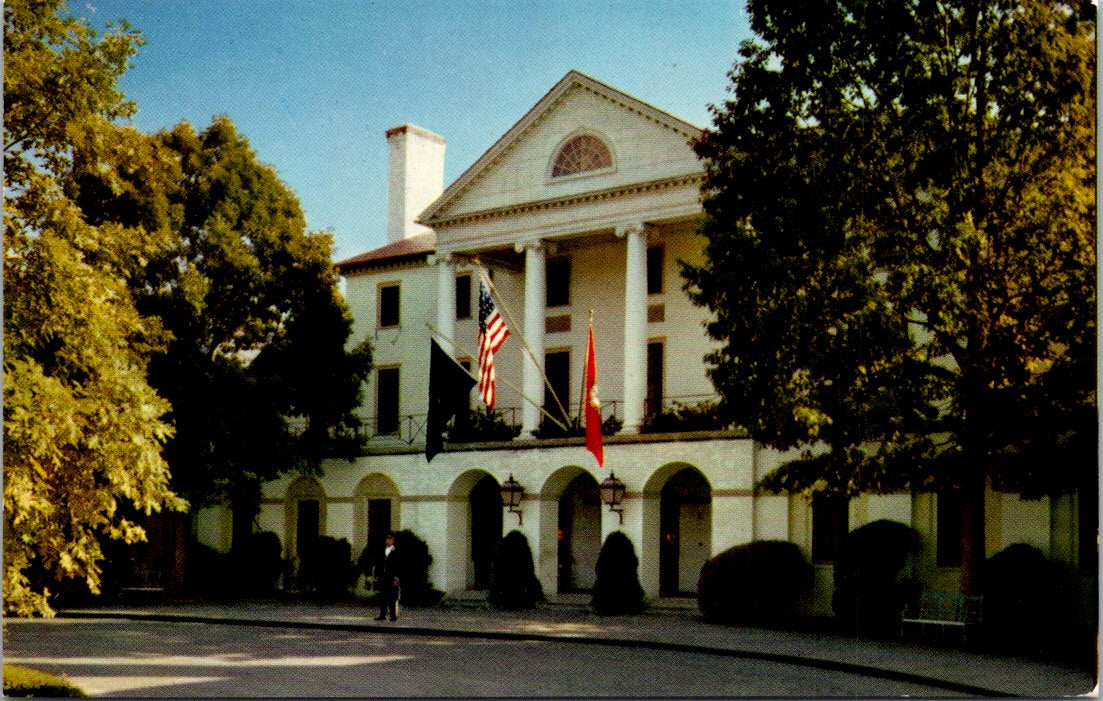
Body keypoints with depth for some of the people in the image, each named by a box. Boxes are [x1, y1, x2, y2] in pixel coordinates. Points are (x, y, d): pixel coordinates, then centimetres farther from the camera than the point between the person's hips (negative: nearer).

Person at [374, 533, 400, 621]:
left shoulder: (396, 552, 0)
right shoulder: (382, 551, 13)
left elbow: (398, 566, -3)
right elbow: (378, 564, 14)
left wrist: (396, 579, -9)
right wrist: (377, 577, 8)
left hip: (391, 578, -4)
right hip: (382, 577, 4)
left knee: (392, 598, -5)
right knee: (382, 597, 4)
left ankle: (393, 615, -1)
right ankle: (382, 614, 8)